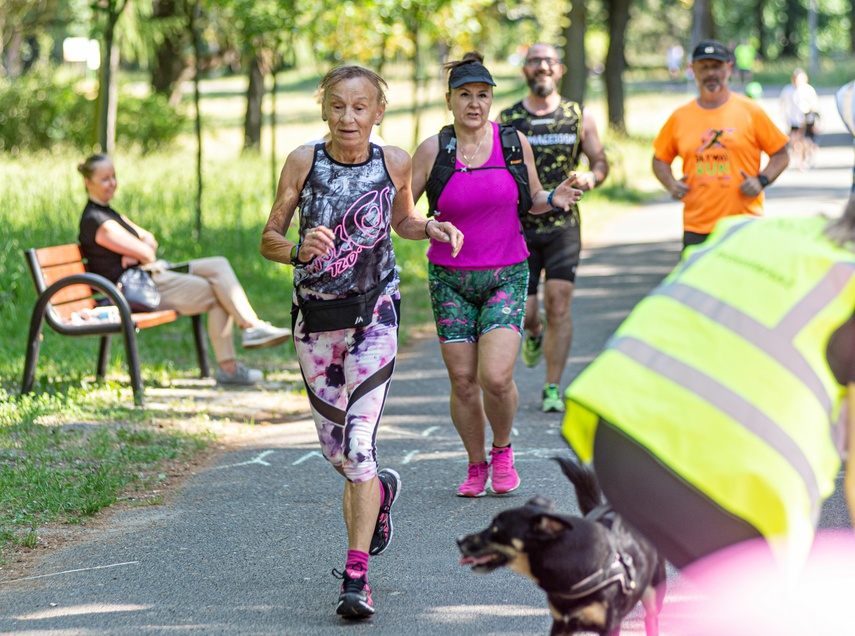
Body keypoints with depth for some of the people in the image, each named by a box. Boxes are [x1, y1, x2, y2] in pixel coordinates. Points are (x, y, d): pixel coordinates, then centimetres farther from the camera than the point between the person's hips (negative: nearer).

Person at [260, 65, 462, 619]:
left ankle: (357, 574, -13)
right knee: (334, 445, 14)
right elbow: (269, 239, -4)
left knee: (359, 443, -14)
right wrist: (299, 250, -25)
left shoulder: (394, 162, -4)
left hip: (374, 314, -2)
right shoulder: (304, 162, -7)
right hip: (316, 317, 2)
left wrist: (432, 228, -6)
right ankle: (380, 490, 49)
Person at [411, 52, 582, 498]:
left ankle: (503, 452, 13)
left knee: (496, 377, -15)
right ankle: (476, 466, 23)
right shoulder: (432, 150, -2)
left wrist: (554, 199, -6)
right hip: (450, 278, 0)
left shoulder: (515, 143, 2)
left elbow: (531, 201, 14)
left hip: (506, 276, 0)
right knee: (463, 381, 2)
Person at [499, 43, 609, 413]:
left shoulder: (579, 118, 5)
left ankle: (553, 389, -1)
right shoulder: (507, 121, 3)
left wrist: (591, 178, -11)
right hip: (519, 226, 0)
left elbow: (601, 162, 11)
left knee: (559, 305, -9)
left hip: (563, 224, 0)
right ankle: (534, 333, 36)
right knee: (523, 310, -2)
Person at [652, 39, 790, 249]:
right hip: (696, 229, 2)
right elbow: (660, 159, 19)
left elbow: (781, 155, 7)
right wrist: (670, 183, 0)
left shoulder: (750, 111, 2)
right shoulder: (680, 117, 8)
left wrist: (761, 180, -9)